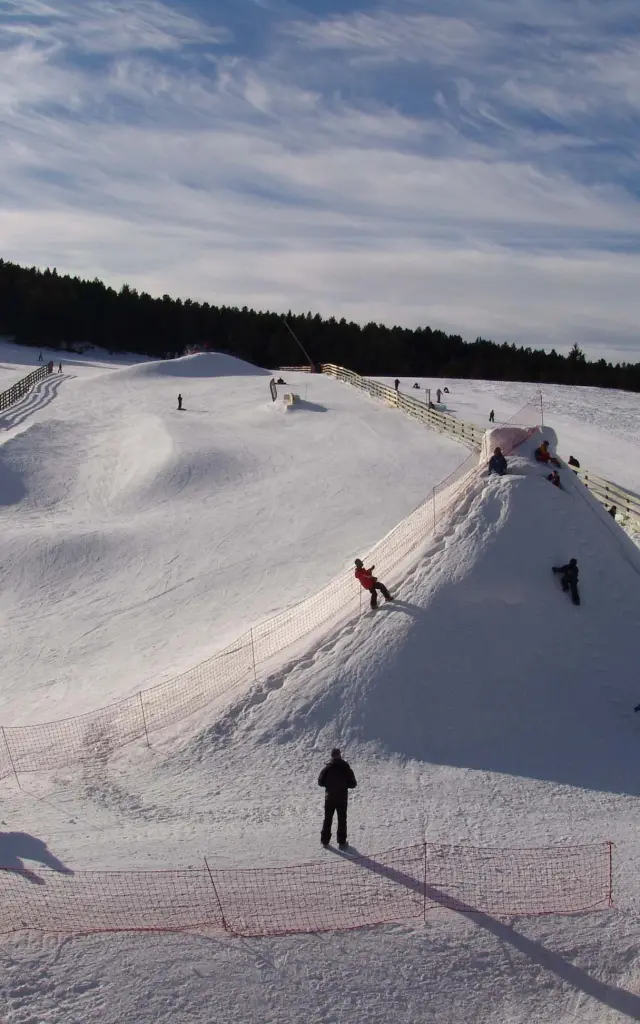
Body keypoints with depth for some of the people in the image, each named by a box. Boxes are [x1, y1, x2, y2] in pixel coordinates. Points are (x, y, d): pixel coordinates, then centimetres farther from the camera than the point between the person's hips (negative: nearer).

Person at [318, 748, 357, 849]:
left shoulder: (327, 768, -11)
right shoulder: (346, 768, -14)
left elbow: (320, 782, -4)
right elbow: (353, 784, -9)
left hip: (329, 798, 1)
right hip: (342, 798, -1)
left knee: (327, 819, 15)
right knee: (342, 820, 11)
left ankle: (325, 840, 21)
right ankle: (342, 842, 14)